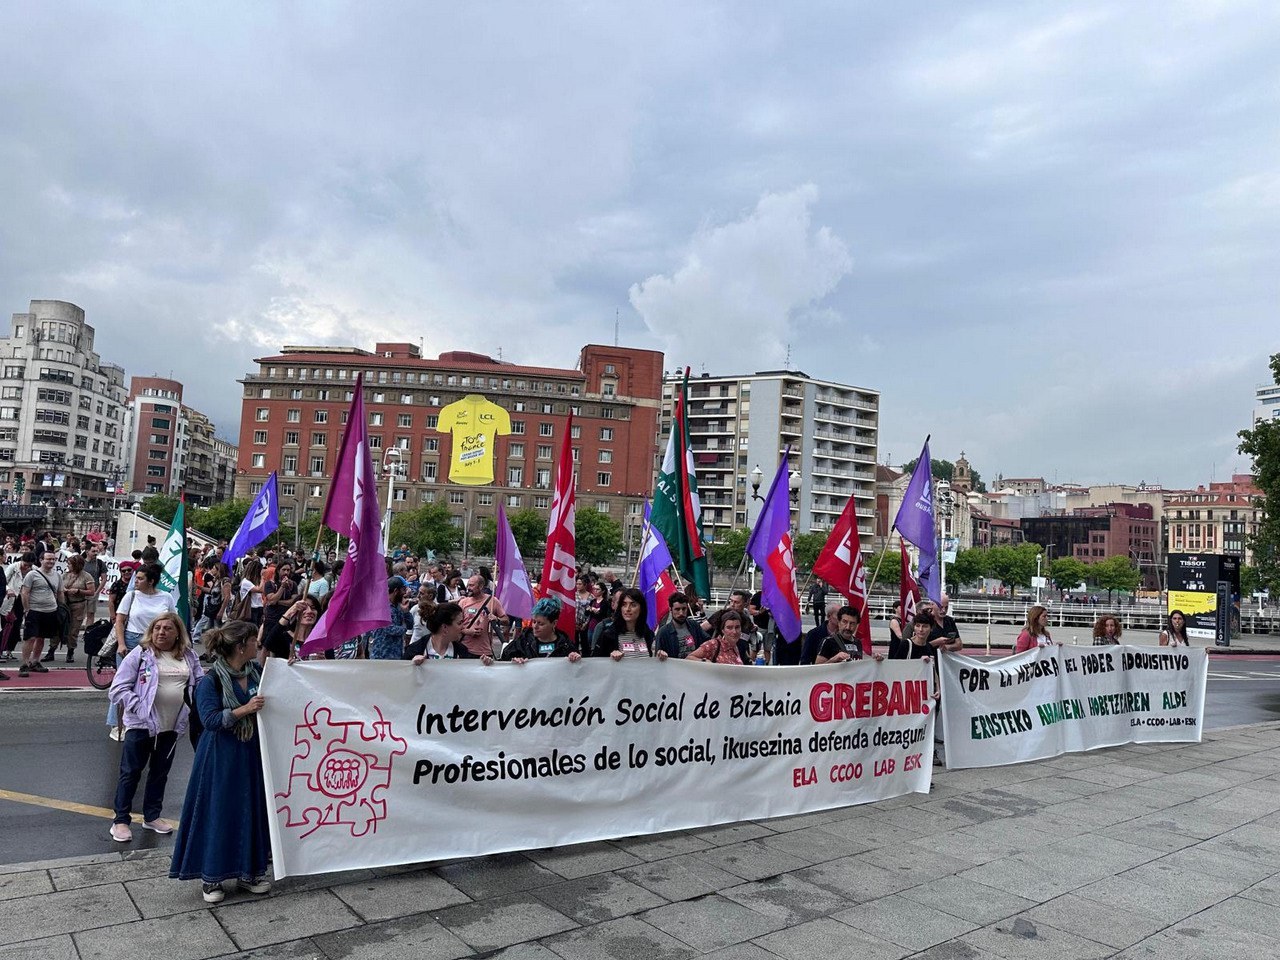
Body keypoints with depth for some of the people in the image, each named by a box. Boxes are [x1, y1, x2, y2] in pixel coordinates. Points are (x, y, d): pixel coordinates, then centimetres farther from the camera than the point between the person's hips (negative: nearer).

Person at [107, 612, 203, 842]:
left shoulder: (189, 657, 4)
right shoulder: (140, 654, -7)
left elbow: (199, 683, 8)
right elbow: (118, 688, -9)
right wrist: (139, 707, -17)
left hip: (172, 726, 4)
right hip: (141, 724, -4)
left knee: (160, 773, 16)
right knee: (131, 773, 5)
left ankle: (152, 816, 31)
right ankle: (120, 821, 17)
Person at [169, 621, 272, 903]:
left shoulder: (256, 672, 3)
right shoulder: (211, 680, -14)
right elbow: (210, 719, -19)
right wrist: (244, 709, -28)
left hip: (251, 755, 6)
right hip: (221, 759, -5)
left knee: (251, 813, 11)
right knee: (217, 814, 3)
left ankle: (248, 872, 25)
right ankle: (210, 877, 19)